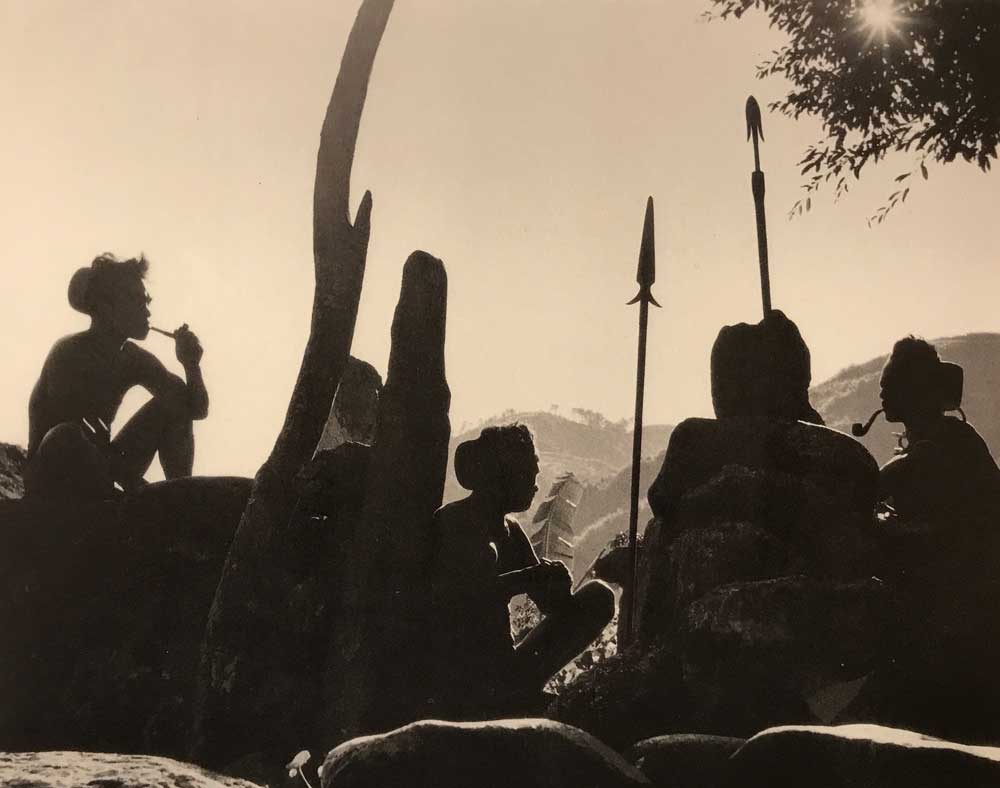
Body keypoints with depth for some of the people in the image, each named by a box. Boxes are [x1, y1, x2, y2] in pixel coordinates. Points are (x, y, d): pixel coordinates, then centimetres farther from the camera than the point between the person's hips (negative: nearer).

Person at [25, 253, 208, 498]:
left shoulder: (134, 360, 4)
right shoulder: (69, 354, -16)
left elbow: (198, 409, 8)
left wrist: (192, 365, -12)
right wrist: (139, 487, -28)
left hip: (99, 469, 7)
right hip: (50, 480, -7)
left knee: (175, 398, 1)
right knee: (67, 437, -40)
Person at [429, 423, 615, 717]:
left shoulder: (510, 531, 15)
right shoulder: (451, 523, -8)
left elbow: (553, 605, 15)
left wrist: (555, 583, -9)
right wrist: (526, 579, -24)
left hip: (505, 673, 7)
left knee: (599, 596, 6)